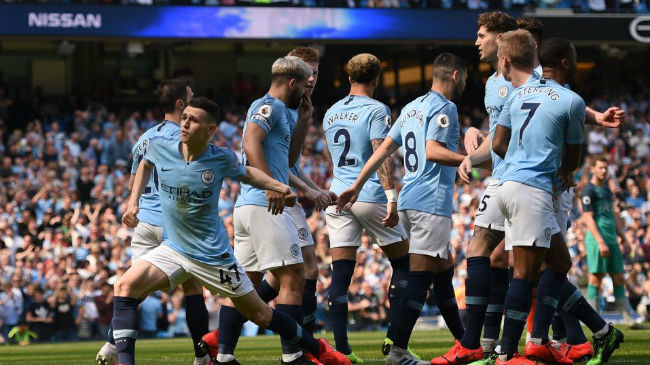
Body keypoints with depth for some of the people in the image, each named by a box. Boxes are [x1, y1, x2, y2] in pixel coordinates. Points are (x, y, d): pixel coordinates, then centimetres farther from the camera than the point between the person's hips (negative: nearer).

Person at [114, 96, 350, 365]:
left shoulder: (222, 159, -13)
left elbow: (246, 173, 11)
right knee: (125, 286, -21)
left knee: (260, 315, 7)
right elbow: (145, 165, 16)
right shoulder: (160, 147, -9)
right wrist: (133, 201, 7)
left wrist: (278, 187, -4)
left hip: (213, 255, -2)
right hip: (172, 249, 2)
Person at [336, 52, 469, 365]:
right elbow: (433, 151, -21)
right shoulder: (445, 107, -8)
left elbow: (384, 149, 17)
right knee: (419, 277, -11)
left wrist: (357, 186, 17)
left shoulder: (412, 108, 18)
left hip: (409, 200, 10)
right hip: (431, 202, -10)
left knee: (444, 271, 17)